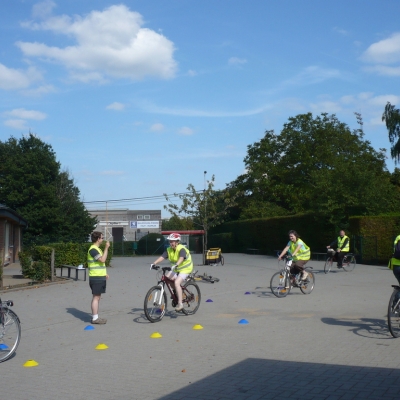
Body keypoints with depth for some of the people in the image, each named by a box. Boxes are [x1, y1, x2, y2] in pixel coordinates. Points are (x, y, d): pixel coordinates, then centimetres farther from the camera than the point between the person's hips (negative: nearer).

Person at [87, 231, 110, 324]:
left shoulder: (97, 249, 18)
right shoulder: (93, 249, -15)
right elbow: (102, 260, -25)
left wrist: (104, 273, 21)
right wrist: (106, 248, -20)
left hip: (100, 277, 10)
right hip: (96, 277, -10)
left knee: (97, 297, 13)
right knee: (96, 297, -8)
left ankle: (95, 316, 18)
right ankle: (95, 318, -5)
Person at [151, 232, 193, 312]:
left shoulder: (181, 249, -22)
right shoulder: (169, 250, -3)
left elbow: (181, 258, -40)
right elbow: (162, 257, -16)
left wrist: (176, 265, -57)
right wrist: (154, 263, -32)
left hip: (185, 269, -7)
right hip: (175, 269, 7)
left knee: (176, 283, -26)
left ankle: (180, 303, -20)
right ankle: (176, 293, 6)